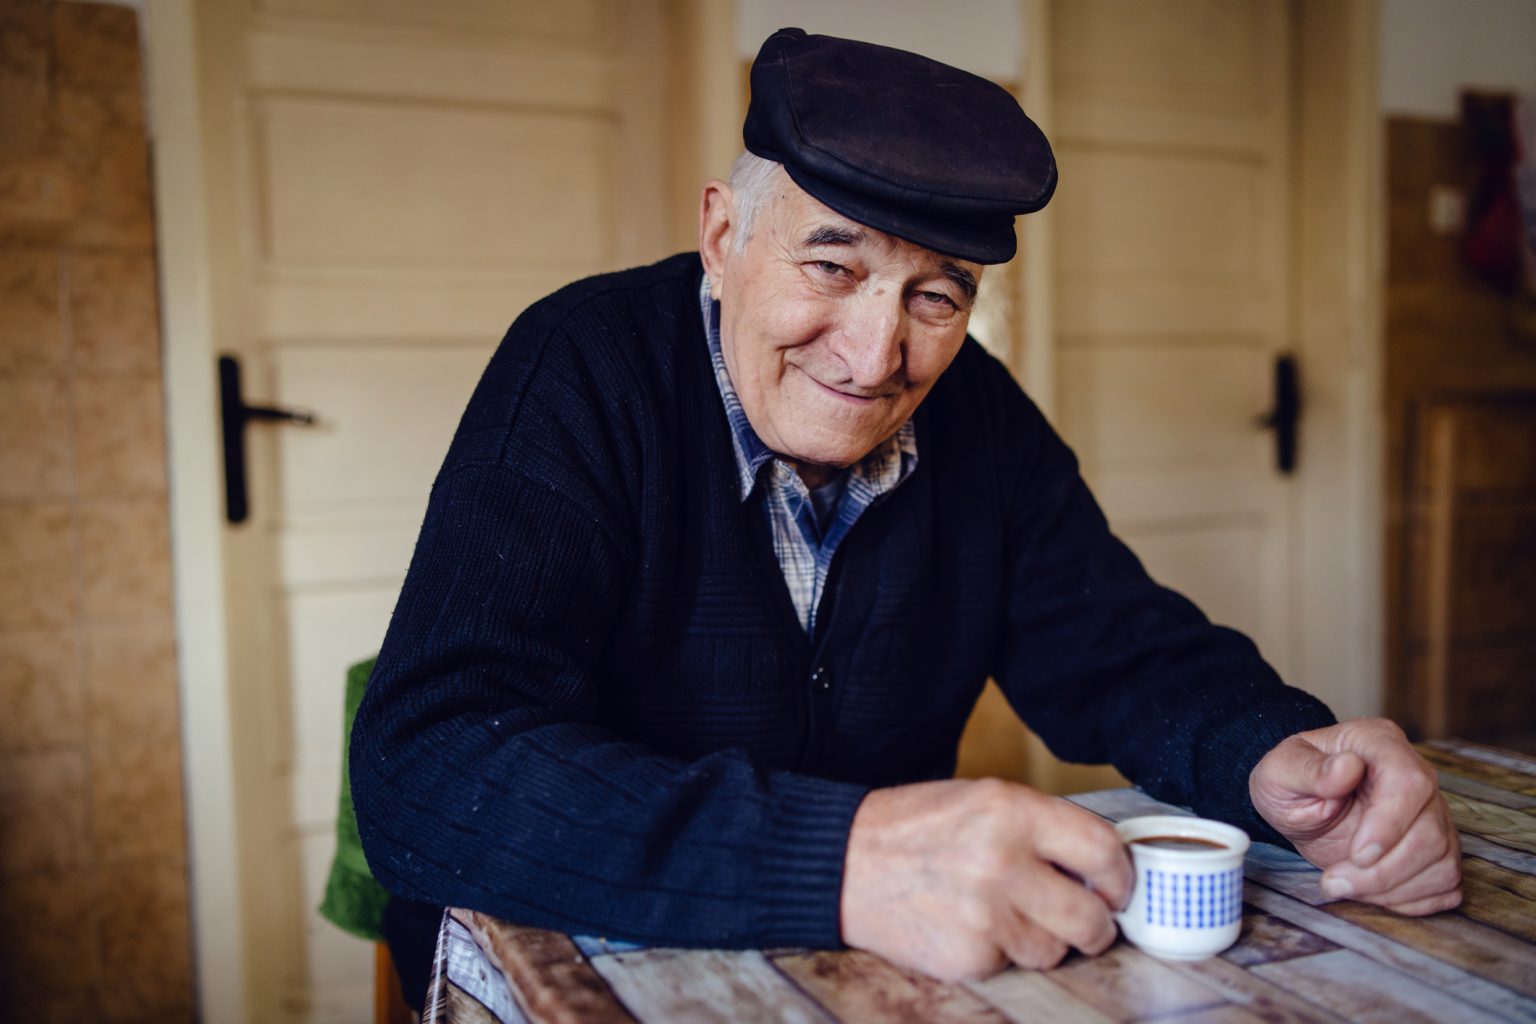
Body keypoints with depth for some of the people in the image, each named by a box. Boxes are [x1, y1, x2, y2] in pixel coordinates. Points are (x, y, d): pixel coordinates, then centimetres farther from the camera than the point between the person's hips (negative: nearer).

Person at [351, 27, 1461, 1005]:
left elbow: (1127, 655, 4)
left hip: (901, 972, 5)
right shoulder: (582, 373, -19)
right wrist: (842, 860, -41)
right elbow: (425, 769, -30)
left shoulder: (979, 416, -3)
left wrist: (1275, 752, -19)